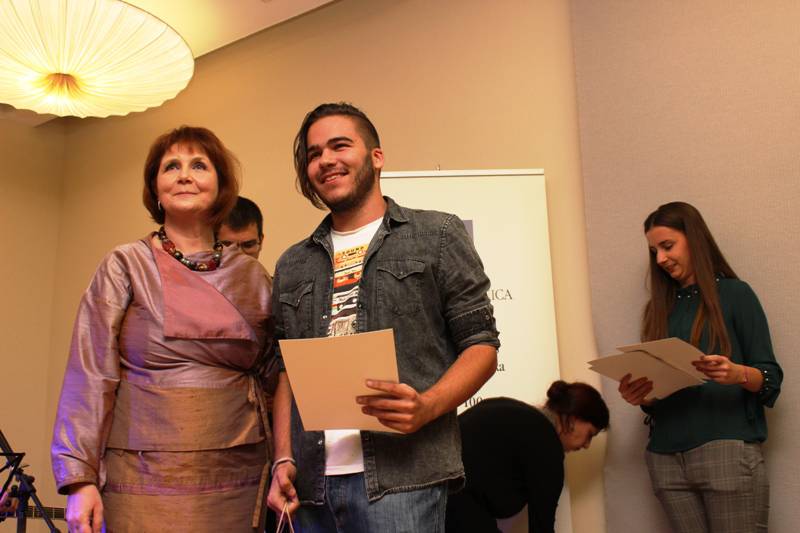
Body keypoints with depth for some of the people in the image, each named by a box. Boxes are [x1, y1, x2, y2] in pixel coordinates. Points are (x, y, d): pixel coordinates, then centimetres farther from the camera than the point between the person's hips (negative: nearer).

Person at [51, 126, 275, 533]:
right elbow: (91, 375, -4)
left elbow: (271, 376, 11)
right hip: (148, 477, -2)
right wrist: (80, 478, -10)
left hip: (238, 477, 3)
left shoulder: (252, 275, 7)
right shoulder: (126, 267, 0)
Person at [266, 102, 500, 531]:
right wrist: (283, 460, 4)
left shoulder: (438, 236, 4)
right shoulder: (293, 266, 16)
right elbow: (286, 371, 16)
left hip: (402, 477, -3)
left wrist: (427, 406, -16)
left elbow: (481, 344, 0)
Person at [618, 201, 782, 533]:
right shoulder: (658, 309, 15)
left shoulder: (734, 294, 2)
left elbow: (771, 377, -2)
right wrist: (639, 396, -5)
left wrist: (739, 374, -23)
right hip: (666, 458, 4)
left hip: (727, 450, -4)